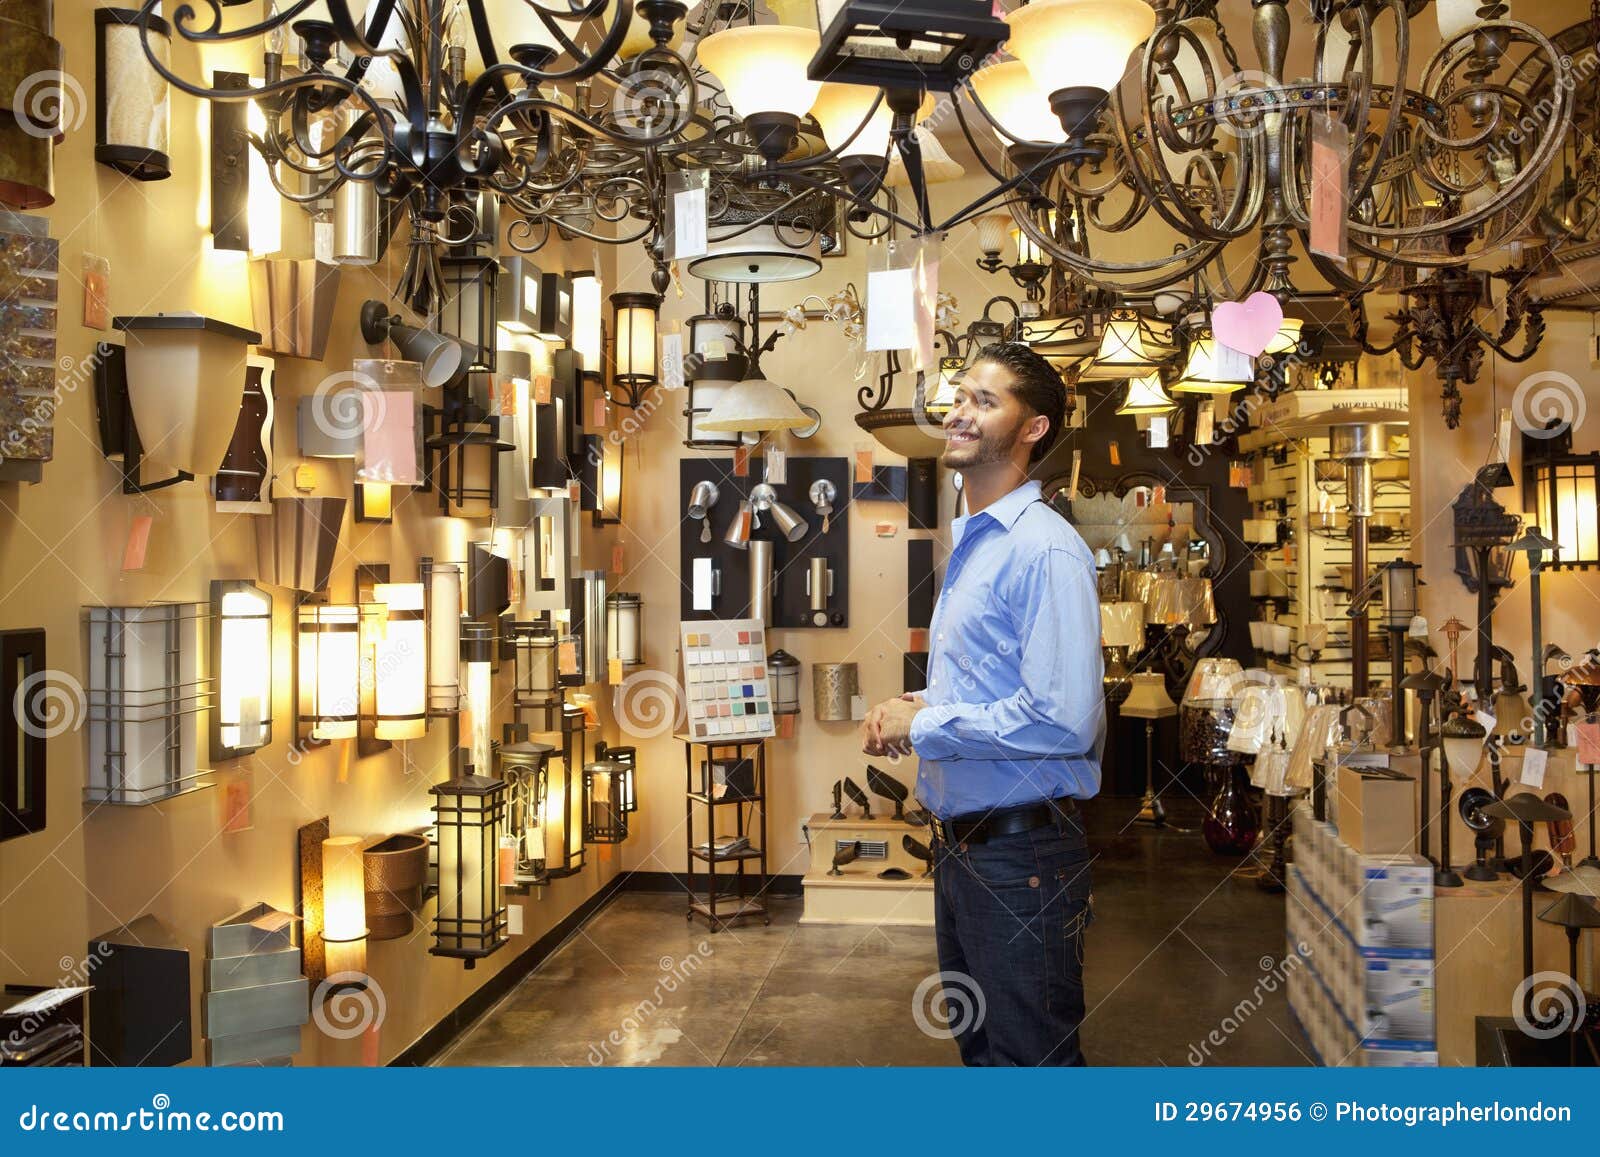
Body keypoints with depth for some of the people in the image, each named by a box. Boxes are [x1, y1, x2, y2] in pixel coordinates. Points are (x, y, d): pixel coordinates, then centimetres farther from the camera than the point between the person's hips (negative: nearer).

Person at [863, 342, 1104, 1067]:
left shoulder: (1046, 550, -18)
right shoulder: (969, 545, 14)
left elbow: (1062, 721, -26)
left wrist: (924, 727, -17)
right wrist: (915, 707, 5)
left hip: (1022, 849, -10)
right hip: (960, 839, 10)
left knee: (1031, 1057, 3)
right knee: (977, 1043, 21)